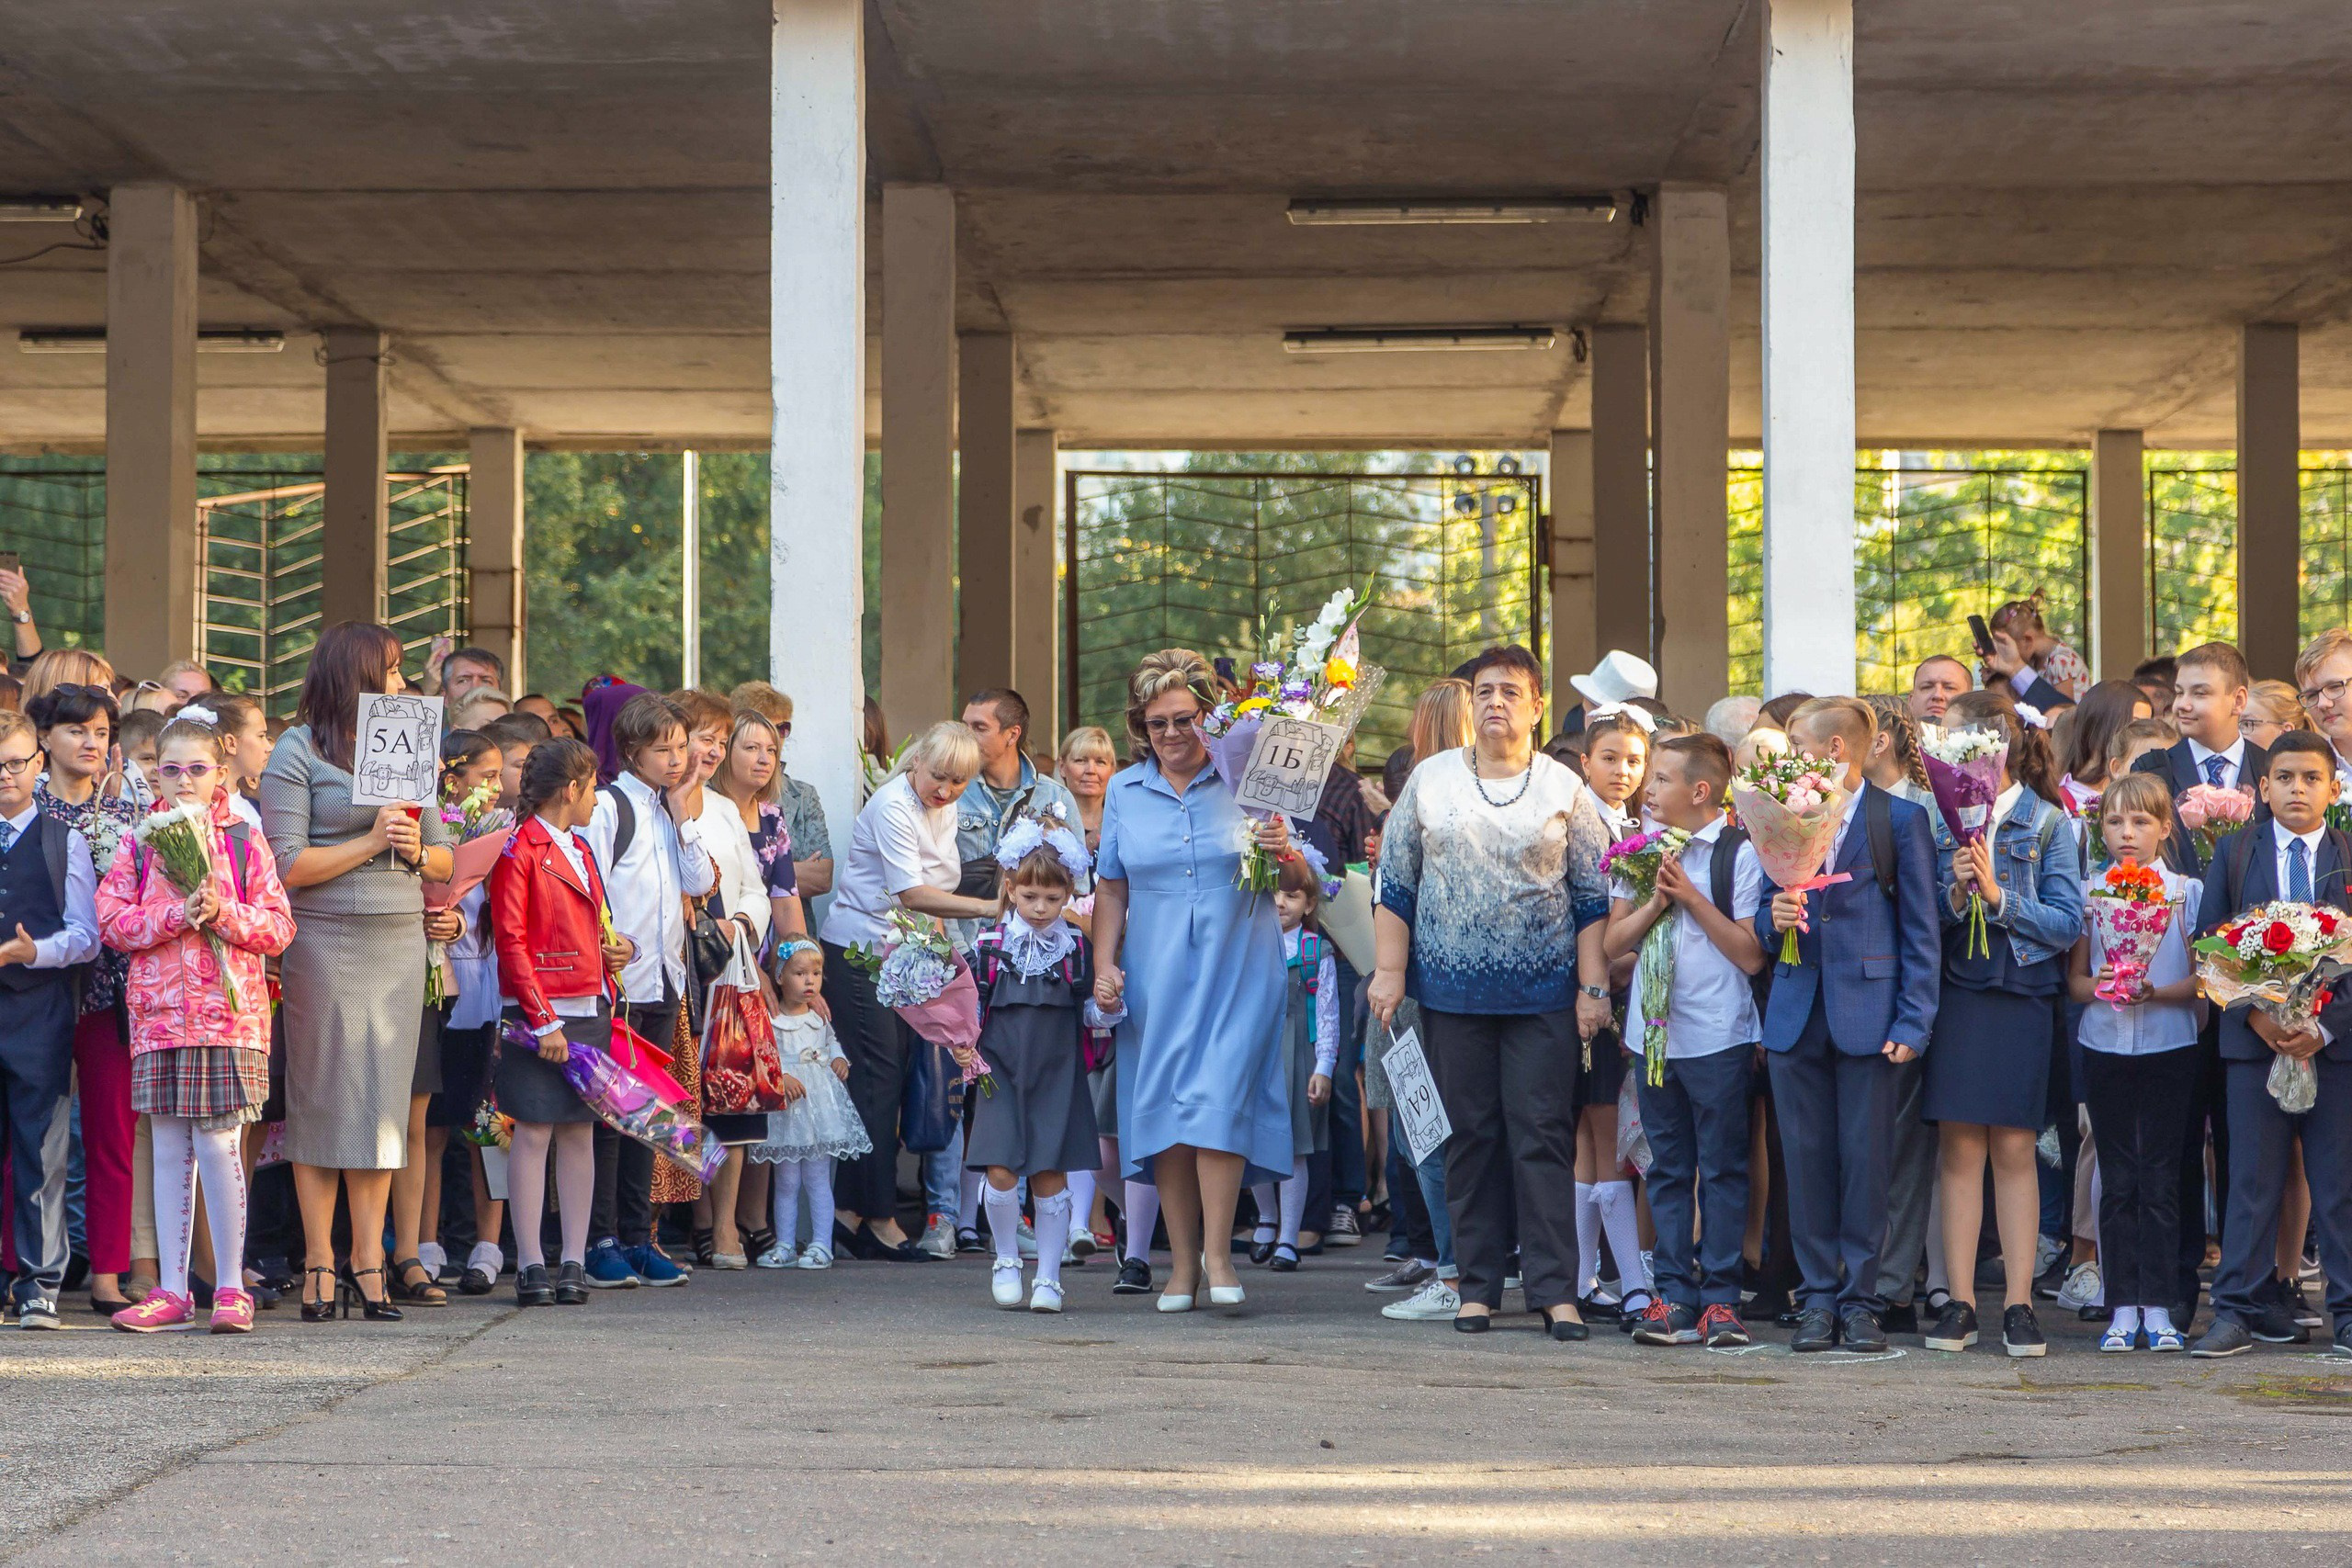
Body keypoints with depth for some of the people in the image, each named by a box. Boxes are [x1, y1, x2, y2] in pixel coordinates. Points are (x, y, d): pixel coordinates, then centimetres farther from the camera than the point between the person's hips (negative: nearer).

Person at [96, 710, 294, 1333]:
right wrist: (175, 915, -13)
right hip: (158, 1010, 2)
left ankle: (230, 1286, 4)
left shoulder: (245, 843, 5)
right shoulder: (138, 847, 9)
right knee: (169, 1150, 6)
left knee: (218, 1146, -5)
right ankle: (172, 1289, 11)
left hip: (228, 1008, -2)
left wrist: (224, 914, -15)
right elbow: (112, 921, 0)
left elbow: (279, 926, 1)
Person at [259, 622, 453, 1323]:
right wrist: (370, 842, -12)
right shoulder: (298, 753, -1)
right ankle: (319, 1261, 3)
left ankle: (368, 1257, 6)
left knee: (384, 1096, 3)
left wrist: (415, 850, -4)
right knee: (322, 1098, -3)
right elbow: (286, 866, -9)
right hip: (326, 942, -5)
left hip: (400, 942, 5)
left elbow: (445, 859, 17)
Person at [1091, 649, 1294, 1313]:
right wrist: (1104, 965, 3)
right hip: (1155, 976, 3)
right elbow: (1111, 886, 13)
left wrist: (1283, 853, -15)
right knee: (1163, 1109, 1)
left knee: (1218, 1101, -13)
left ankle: (1218, 1253, -6)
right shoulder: (1124, 792, 10)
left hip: (1236, 966, -3)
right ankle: (1182, 1263, 8)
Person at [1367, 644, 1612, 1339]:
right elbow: (1395, 884, 9)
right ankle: (1478, 1286, 11)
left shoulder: (1566, 791, 4)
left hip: (1544, 993, -1)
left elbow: (1594, 897, 4)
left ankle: (1555, 1288, -3)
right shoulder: (1430, 781, 7)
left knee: (1543, 1136, -5)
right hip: (1453, 989, 1)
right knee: (1469, 1138, 4)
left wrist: (1593, 987, -3)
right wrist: (1389, 972, 2)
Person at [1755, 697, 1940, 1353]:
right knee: (1806, 1158, 4)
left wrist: (1913, 1022, -8)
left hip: (1867, 1012, -4)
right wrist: (1773, 917, -5)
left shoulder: (1900, 819, -1)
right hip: (1796, 1014, 4)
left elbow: (1921, 929, -2)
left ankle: (1860, 1299, 7)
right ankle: (1818, 1298, 11)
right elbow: (1761, 923, 19)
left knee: (1865, 1158, -1)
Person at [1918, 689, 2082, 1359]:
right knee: (1959, 1150, 1)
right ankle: (1959, 1301, 5)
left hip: (2022, 997, -2)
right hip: (1955, 995, 2)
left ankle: (2019, 1303, 5)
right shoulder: (1942, 818, 6)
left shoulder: (2046, 822, 0)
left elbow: (2067, 923, -6)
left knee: (2014, 1151, 1)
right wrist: (1955, 893, -15)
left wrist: (1998, 895, -14)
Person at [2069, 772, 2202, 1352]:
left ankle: (2158, 1308, 5)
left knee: (2161, 1178, 1)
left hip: (2169, 1046, -1)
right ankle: (2123, 1309, 7)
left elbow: (2198, 980, 0)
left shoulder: (2187, 892, 2)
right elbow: (2074, 981, 7)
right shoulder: (2089, 891, 5)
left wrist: (2156, 992, -17)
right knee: (2118, 1180, 3)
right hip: (2105, 1046, 1)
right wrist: (2100, 985, -14)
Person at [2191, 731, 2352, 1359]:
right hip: (2254, 1039, 0)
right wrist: (2255, 1014, -9)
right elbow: (2209, 942, 3)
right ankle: (2239, 1311, 6)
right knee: (2252, 1181, 1)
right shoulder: (2234, 852, 7)